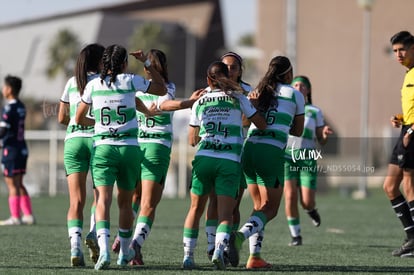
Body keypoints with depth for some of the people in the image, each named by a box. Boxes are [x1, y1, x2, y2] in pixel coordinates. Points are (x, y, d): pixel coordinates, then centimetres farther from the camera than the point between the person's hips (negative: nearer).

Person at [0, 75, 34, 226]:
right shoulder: (21, 107, 10)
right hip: (22, 147, 8)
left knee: (12, 184, -2)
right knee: (19, 184, 16)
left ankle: (15, 217, 0)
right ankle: (28, 215, 17)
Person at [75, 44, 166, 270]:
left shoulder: (93, 85, 2)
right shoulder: (131, 81, -1)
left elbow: (79, 119, 10)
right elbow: (162, 90, 13)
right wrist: (147, 63, 15)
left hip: (102, 148, -1)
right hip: (129, 148, 1)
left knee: (103, 199, -10)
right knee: (125, 202, 15)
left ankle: (104, 249, -31)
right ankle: (124, 253, 28)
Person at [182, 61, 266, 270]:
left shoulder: (200, 102, 10)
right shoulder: (237, 98, 6)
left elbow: (192, 140, 14)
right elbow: (262, 125, 10)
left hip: (203, 158, 1)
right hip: (230, 161, -1)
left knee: (195, 209, 14)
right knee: (226, 213, -2)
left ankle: (188, 256, 11)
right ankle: (219, 249, -27)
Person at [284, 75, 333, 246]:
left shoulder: (315, 112, 12)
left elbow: (321, 141, 12)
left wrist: (325, 134, -9)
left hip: (307, 158, 0)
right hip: (287, 155, 0)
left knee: (307, 201, -9)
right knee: (290, 195, -14)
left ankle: (311, 210, 31)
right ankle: (295, 235, -1)